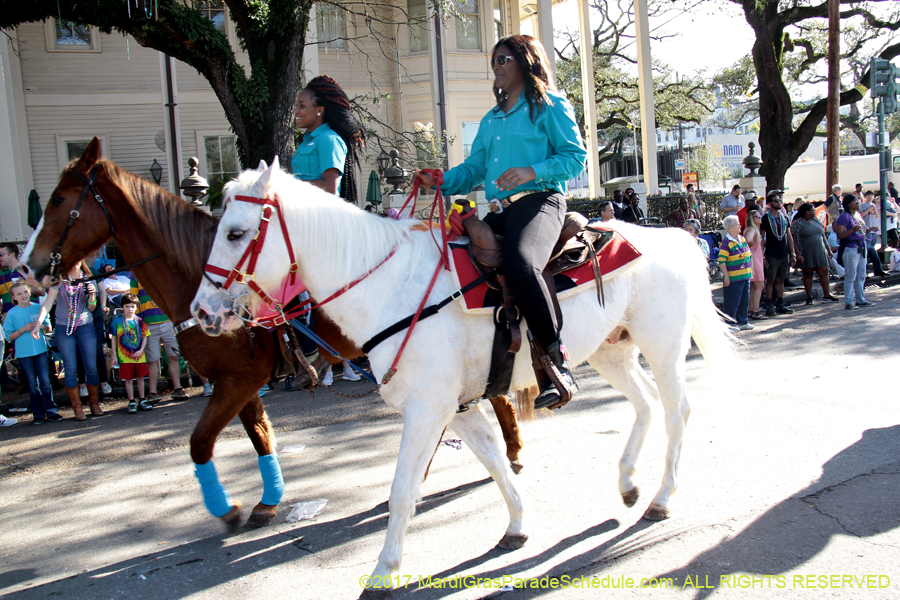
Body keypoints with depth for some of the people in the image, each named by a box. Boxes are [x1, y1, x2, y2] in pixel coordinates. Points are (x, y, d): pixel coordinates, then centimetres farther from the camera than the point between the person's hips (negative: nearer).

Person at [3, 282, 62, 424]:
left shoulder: (39, 308, 3)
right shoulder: (11, 313, -1)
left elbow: (48, 328, 10)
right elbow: (8, 336, -1)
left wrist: (41, 326, -11)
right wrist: (23, 329, -15)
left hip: (40, 350, 0)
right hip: (23, 354, 0)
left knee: (45, 382, 0)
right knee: (32, 385, 6)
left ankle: (51, 411, 5)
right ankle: (38, 414, 11)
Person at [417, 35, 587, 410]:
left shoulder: (550, 105, 7)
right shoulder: (491, 120, 27)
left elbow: (575, 156, -2)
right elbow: (474, 169, 21)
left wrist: (532, 172, -18)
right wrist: (440, 181, 2)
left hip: (539, 201, -8)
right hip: (502, 210, 8)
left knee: (519, 263, -38)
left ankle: (557, 362, -31)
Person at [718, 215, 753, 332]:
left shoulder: (742, 239, 10)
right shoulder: (726, 242, -15)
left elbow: (749, 255, 21)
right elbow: (721, 261, -18)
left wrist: (751, 269, 17)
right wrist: (726, 277, -20)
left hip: (745, 276, 8)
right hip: (733, 278, -8)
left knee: (745, 300, 14)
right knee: (732, 302, -2)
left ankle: (743, 322, 25)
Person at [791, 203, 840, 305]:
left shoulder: (816, 221, 12)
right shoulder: (797, 223, -7)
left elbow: (823, 236, 18)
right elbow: (794, 240, -12)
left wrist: (828, 249, 16)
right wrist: (798, 254, -19)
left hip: (820, 252, 5)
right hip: (807, 254, -5)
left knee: (824, 272, 2)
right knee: (807, 274, 3)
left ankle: (826, 295, 10)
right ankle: (809, 297, 10)